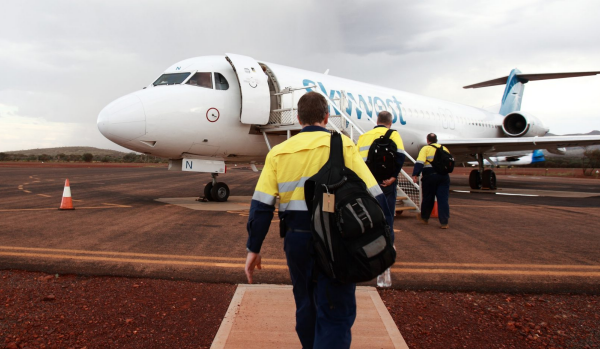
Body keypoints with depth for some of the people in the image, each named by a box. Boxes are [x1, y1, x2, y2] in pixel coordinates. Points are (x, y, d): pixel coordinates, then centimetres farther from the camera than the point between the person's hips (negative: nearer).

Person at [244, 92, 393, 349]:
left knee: (306, 306, 23)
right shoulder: (343, 145, -3)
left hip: (296, 240, 4)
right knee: (336, 315, 3)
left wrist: (253, 248, 6)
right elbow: (373, 195, -6)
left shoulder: (278, 152, 4)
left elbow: (261, 205, 0)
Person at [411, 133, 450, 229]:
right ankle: (444, 222, 0)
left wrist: (415, 175, -16)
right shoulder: (444, 148, 14)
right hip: (444, 176, 3)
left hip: (430, 176, -3)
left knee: (428, 198, 11)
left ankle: (424, 218, 29)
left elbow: (420, 163, -13)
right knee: (443, 199, 2)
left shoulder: (425, 149, -1)